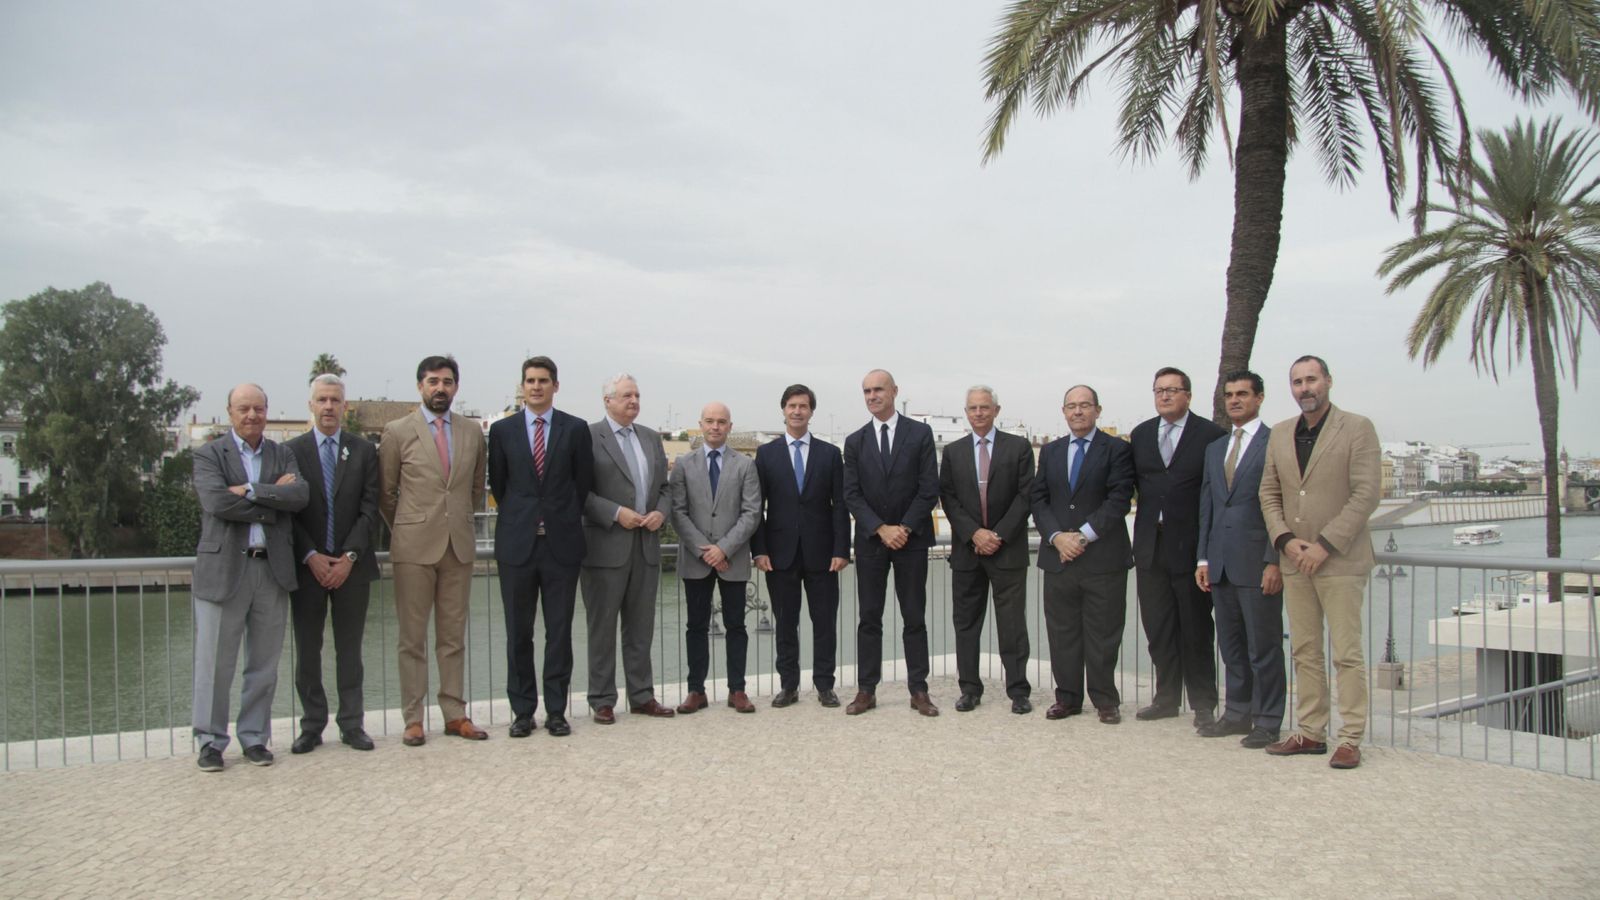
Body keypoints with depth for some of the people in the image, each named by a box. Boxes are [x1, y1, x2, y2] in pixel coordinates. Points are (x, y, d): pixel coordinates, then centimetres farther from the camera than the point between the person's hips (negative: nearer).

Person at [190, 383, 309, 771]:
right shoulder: (209, 456, 2)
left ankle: (254, 738, 20)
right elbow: (217, 502, -15)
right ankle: (211, 741, 15)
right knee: (215, 664, 2)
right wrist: (273, 500, -10)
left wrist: (251, 491, -14)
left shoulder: (282, 456, 13)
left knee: (264, 664, 9)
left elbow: (300, 495, -5)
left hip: (273, 569, 3)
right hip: (223, 569, -3)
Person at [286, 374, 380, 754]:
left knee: (350, 650, 7)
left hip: (351, 565, 0)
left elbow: (369, 509, 0)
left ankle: (352, 725, 14)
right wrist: (311, 557, -10)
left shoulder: (363, 450, 5)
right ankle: (312, 726, 15)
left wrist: (349, 556, -9)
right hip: (307, 566, 0)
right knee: (307, 650, 6)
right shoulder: (292, 450, 3)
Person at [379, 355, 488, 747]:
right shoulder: (398, 431, -1)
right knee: (412, 637, 3)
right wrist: (405, 529, 8)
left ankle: (455, 714, 15)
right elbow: (385, 492, 5)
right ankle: (413, 719, 10)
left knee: (454, 636, 9)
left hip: (459, 545, 3)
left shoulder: (472, 431, 8)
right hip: (414, 548, -3)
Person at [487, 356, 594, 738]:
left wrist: (563, 519, 8)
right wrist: (518, 519, 10)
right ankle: (522, 711, 16)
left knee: (560, 632, 5)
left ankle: (556, 711, 13)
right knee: (518, 633, 6)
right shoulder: (503, 430, 5)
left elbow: (584, 482, 8)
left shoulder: (576, 429, 3)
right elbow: (497, 484, 12)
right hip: (517, 544, 1)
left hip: (561, 543, -1)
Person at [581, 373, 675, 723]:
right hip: (606, 546, -5)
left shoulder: (651, 438, 14)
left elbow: (664, 486, 18)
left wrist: (660, 512, -2)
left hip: (646, 545, 6)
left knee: (641, 627, 11)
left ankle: (642, 696, 20)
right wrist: (616, 513, -17)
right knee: (603, 627, 4)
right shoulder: (589, 436, -5)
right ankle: (602, 700, 13)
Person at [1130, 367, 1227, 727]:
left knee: (1195, 630, 3)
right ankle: (1166, 698, 21)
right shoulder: (1141, 434, 11)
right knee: (1158, 629, 10)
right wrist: (1152, 513, 6)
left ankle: (1203, 704, 12)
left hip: (1190, 546, -5)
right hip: (1151, 546, 5)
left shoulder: (1210, 434, -5)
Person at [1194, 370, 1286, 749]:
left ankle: (1267, 722, 10)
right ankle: (1238, 713, 23)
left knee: (1264, 647, 1)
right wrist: (1203, 558, 11)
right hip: (1221, 564, 6)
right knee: (1231, 646, 13)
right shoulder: (1214, 448, 17)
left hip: (1257, 562, -6)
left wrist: (1275, 561, -14)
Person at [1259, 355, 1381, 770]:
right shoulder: (1280, 434, 11)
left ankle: (1351, 739, 4)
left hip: (1340, 560, -5)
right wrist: (1285, 540, -3)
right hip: (1295, 561, 5)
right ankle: (1311, 732, 17)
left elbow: (1367, 493, -11)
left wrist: (1324, 544, -15)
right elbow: (1269, 493, 13)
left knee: (1347, 653, -3)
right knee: (1304, 652, 9)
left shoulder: (1357, 428, -4)